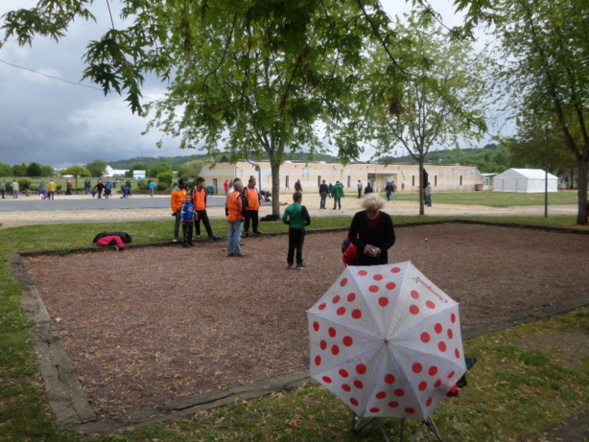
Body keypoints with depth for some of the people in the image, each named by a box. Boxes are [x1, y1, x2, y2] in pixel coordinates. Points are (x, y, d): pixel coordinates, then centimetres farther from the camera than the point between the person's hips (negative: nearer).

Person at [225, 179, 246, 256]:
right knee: (237, 234, -4)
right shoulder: (239, 196, -15)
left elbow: (226, 206, 15)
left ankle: (230, 251, 13)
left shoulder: (229, 195, 12)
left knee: (230, 234, 10)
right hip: (237, 218, -8)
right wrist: (243, 215, -9)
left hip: (230, 218, 8)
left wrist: (227, 215, 21)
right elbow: (242, 208, -18)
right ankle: (237, 251, -1)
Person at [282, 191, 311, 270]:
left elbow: (284, 219, -5)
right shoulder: (302, 208, -12)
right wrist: (306, 223, 1)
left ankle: (290, 263, 16)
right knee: (299, 247, 2)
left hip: (291, 230, 4)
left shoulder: (288, 208, 0)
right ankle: (299, 264, 4)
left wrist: (290, 222, 11)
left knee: (291, 247, 11)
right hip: (300, 230, -4)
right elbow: (307, 218, -18)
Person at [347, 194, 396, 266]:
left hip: (380, 258, 0)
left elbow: (391, 239, -3)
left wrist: (381, 249, -20)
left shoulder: (386, 218, -11)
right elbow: (351, 236, -2)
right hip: (362, 257, 1)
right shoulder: (358, 216, -10)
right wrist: (363, 246, -18)